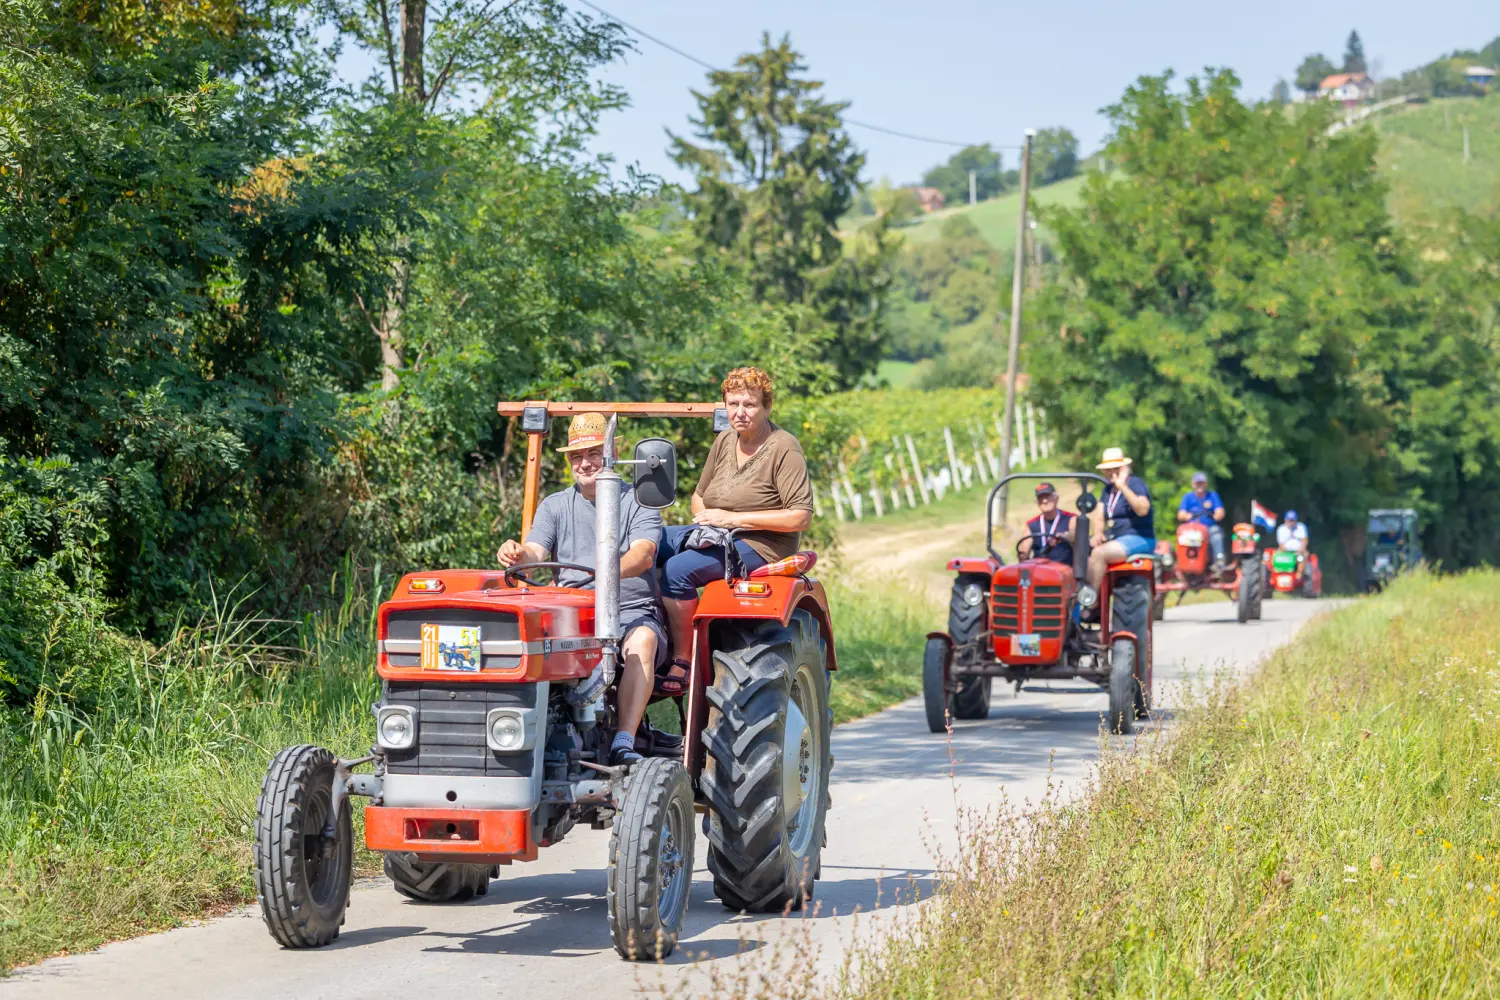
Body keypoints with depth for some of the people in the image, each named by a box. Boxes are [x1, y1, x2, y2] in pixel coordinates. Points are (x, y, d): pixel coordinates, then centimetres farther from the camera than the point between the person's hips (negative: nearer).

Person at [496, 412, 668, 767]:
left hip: (632, 609, -2)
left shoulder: (639, 501, 6)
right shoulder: (554, 506, 16)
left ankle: (623, 743, -44)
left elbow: (644, 554, -12)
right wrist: (517, 554, -27)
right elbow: (536, 552, 0)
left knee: (642, 640, -37)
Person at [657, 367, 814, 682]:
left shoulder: (784, 449, -11)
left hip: (760, 545, -8)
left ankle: (684, 662, -20)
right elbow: (699, 496, 23)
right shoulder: (725, 442, 11)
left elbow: (801, 518, -18)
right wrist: (705, 519, -3)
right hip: (715, 536, 8)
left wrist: (734, 518, -18)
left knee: (677, 569, -28)